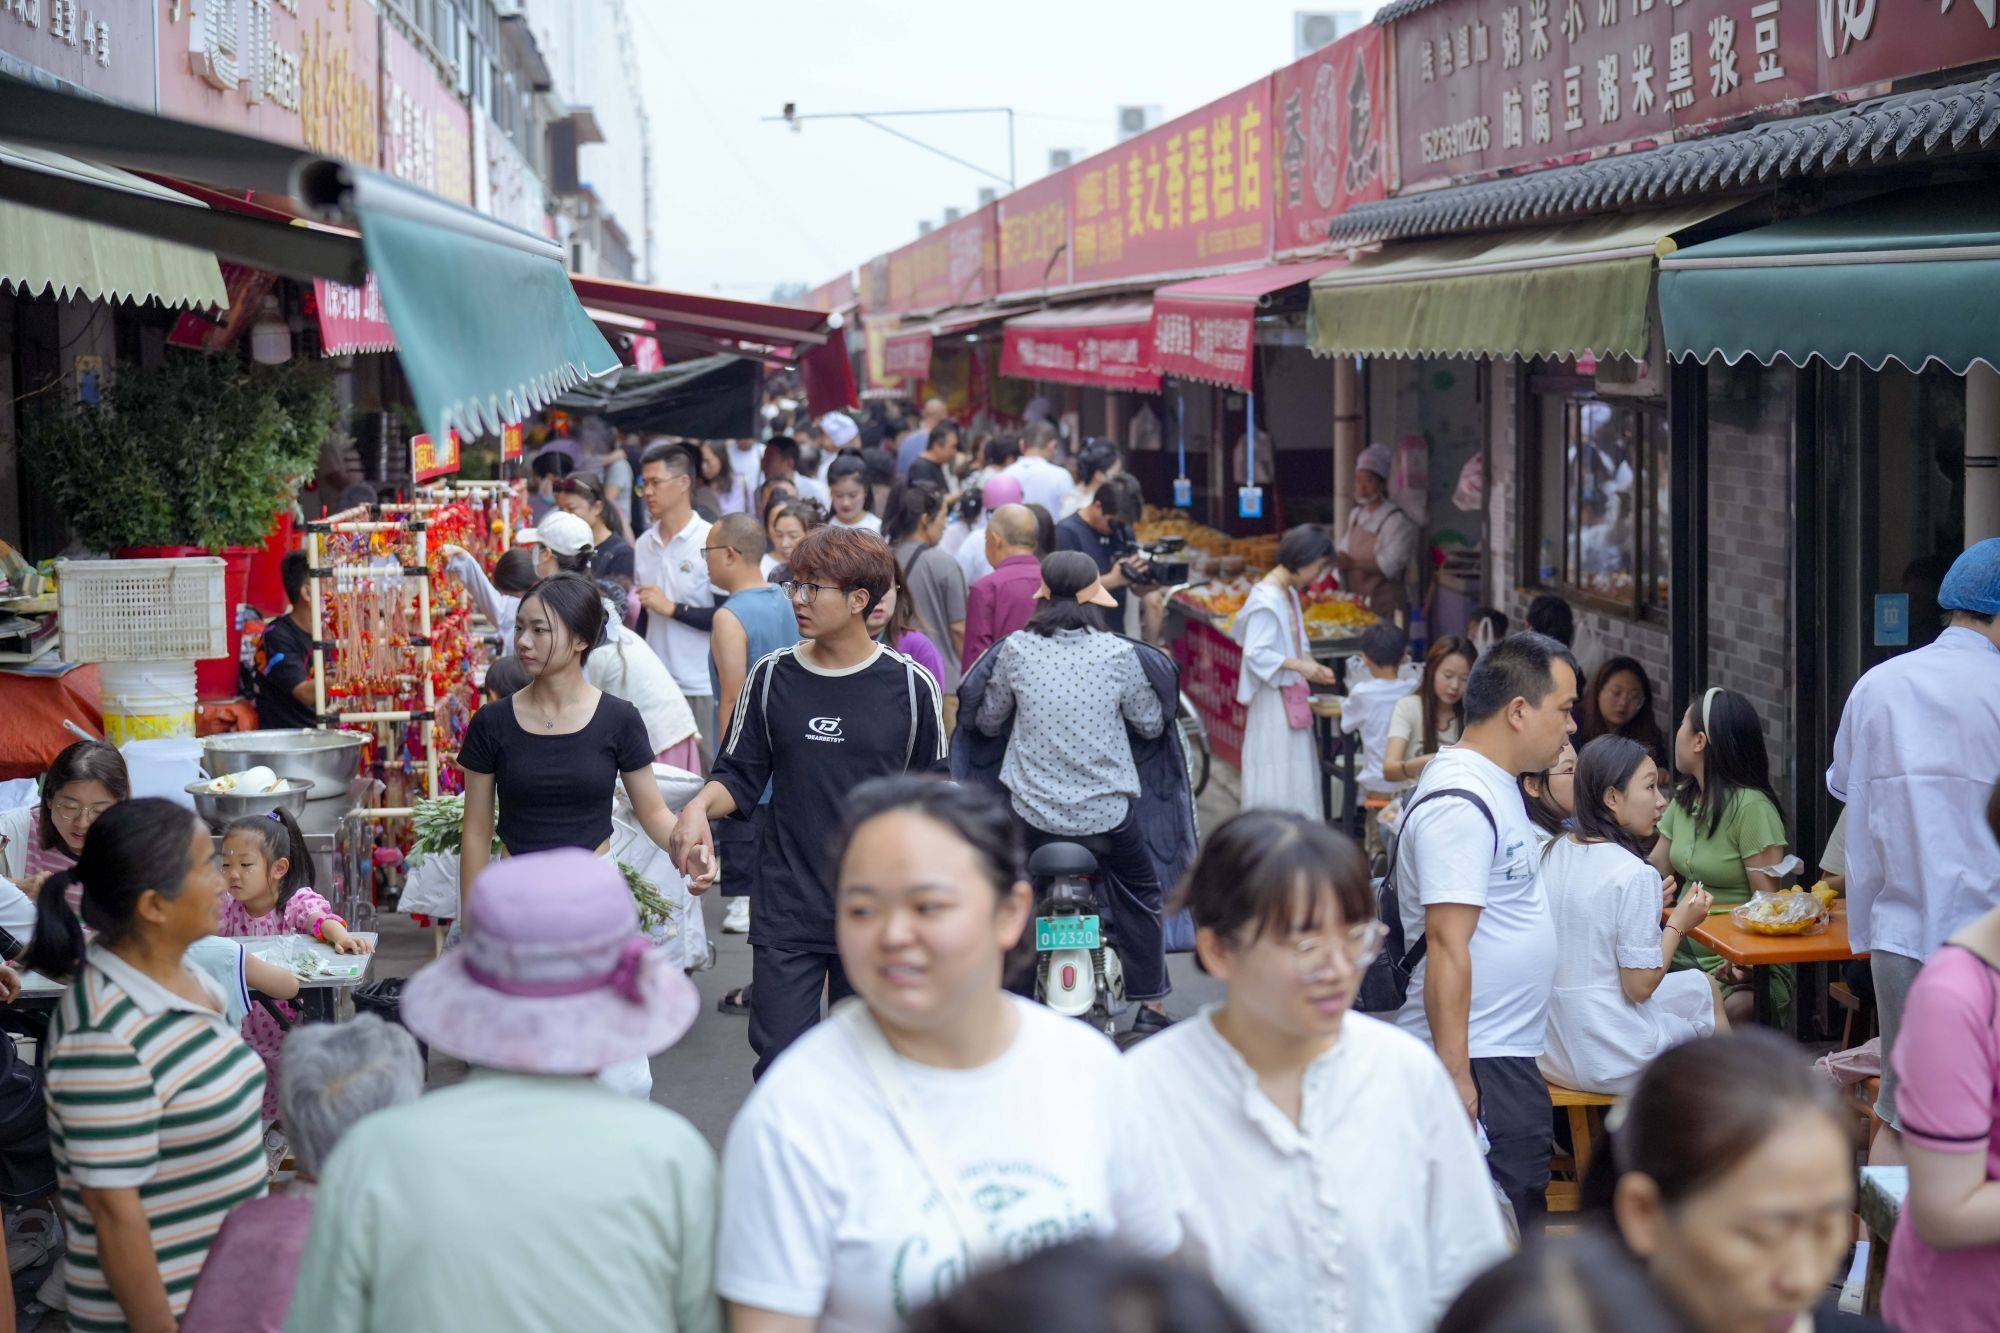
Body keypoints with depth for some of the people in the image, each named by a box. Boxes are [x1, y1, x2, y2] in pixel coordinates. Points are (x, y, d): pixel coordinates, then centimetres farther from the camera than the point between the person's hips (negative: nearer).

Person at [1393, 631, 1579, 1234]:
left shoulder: (1493, 785, 15)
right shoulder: (1460, 804, -19)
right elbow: (1447, 946, -24)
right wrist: (1454, 1077, -26)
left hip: (1506, 1053, 11)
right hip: (1475, 1063, -11)